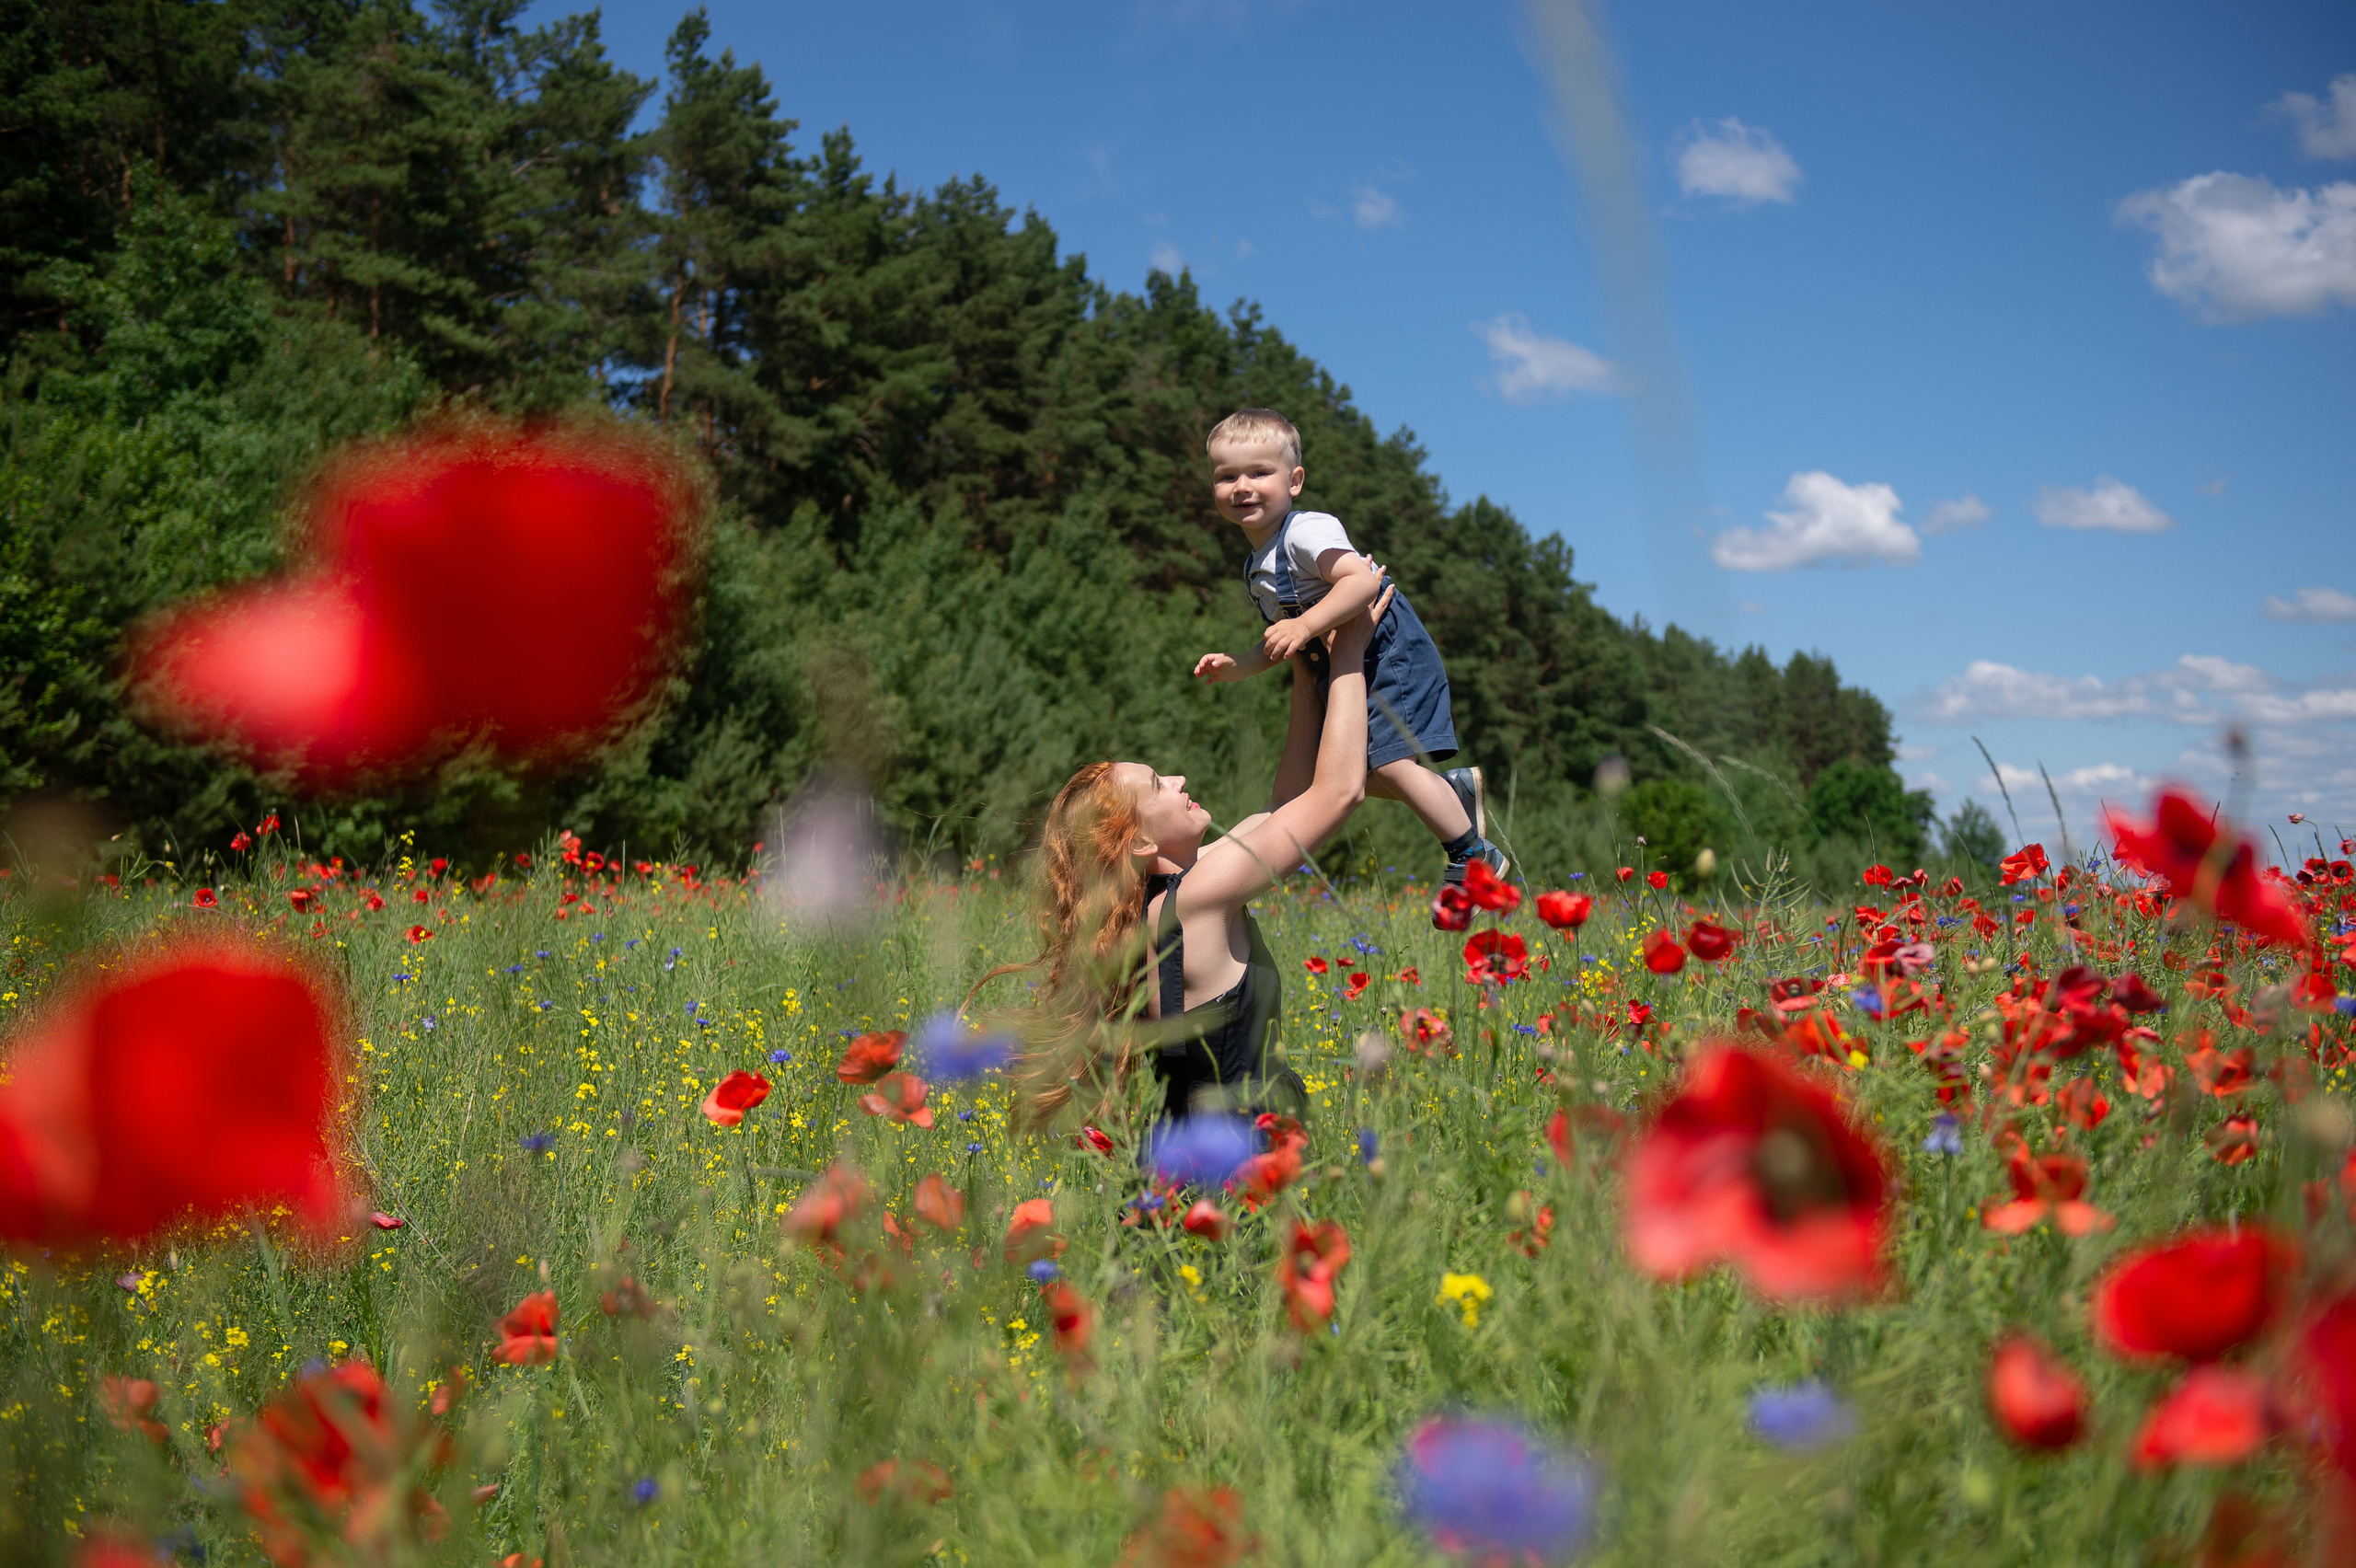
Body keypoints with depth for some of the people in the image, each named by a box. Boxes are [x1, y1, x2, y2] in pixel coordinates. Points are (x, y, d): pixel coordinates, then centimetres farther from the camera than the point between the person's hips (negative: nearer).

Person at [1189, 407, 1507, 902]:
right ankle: (1457, 789, 25)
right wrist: (1235, 666, 6)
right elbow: (1285, 646, 20)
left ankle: (1474, 857, -3)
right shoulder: (1256, 570, 11)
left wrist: (1305, 625, -38)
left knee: (1387, 761, -18)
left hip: (1392, 655, -9)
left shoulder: (1306, 532, -17)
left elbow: (1362, 580, -33)